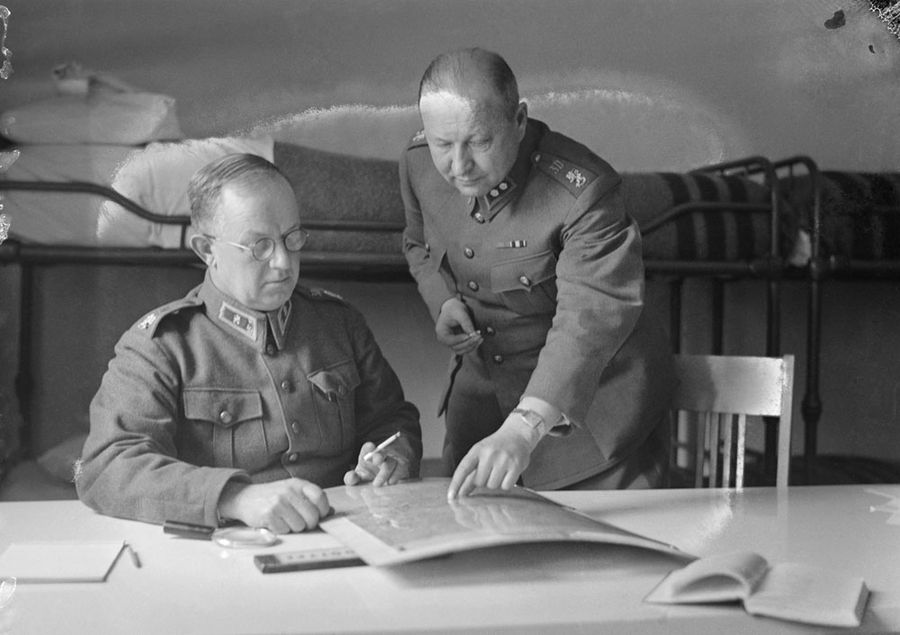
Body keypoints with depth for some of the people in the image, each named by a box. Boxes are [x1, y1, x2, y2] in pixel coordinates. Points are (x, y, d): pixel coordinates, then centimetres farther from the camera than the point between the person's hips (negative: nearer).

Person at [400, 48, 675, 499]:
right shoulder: (417, 163, -10)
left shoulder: (583, 191, -30)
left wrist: (521, 431, -51)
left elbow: (592, 318, -39)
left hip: (592, 406, -5)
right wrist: (442, 301, -11)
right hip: (482, 390, 6)